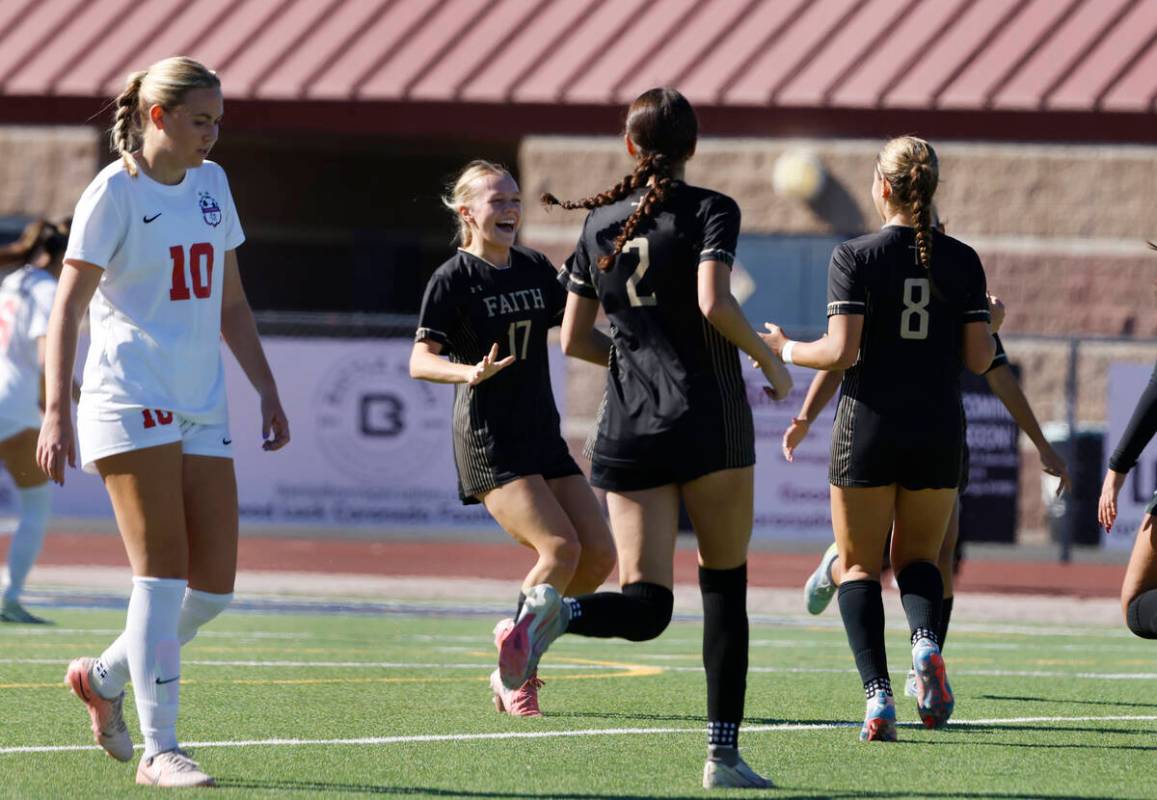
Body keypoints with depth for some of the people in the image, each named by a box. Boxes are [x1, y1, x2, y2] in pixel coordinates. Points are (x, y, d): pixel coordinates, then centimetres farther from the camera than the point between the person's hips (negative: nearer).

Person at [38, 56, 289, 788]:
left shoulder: (211, 184, 15)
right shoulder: (114, 193, -5)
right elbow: (68, 309, -7)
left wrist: (268, 391, 16)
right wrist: (57, 412, -14)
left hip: (203, 410, 7)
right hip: (132, 402, -7)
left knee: (215, 586, 1)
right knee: (164, 574, -12)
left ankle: (106, 677, 23)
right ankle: (160, 750, -10)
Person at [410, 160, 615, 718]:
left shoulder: (536, 269, 11)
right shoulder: (453, 279, -8)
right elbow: (420, 360, -14)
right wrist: (471, 372, -33)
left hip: (542, 438, 7)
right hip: (488, 442, -7)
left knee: (600, 554, -1)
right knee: (559, 547, -20)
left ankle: (518, 633, 17)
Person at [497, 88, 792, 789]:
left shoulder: (600, 223, 12)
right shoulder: (709, 211, -2)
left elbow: (574, 339, 14)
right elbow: (714, 303, -18)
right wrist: (770, 360, -3)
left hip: (628, 432, 4)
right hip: (709, 425, -3)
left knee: (645, 606, 0)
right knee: (725, 589, 10)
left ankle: (557, 612, -32)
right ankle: (724, 753, 6)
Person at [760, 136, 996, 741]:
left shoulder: (855, 258, -8)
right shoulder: (962, 261, 1)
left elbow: (841, 351, -15)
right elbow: (979, 357, 1)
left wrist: (786, 350, 3)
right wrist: (990, 324, 22)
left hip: (869, 427, -3)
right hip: (938, 430, 3)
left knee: (859, 563, 8)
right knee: (918, 558, 17)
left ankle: (877, 692, -11)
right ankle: (926, 642, -16)